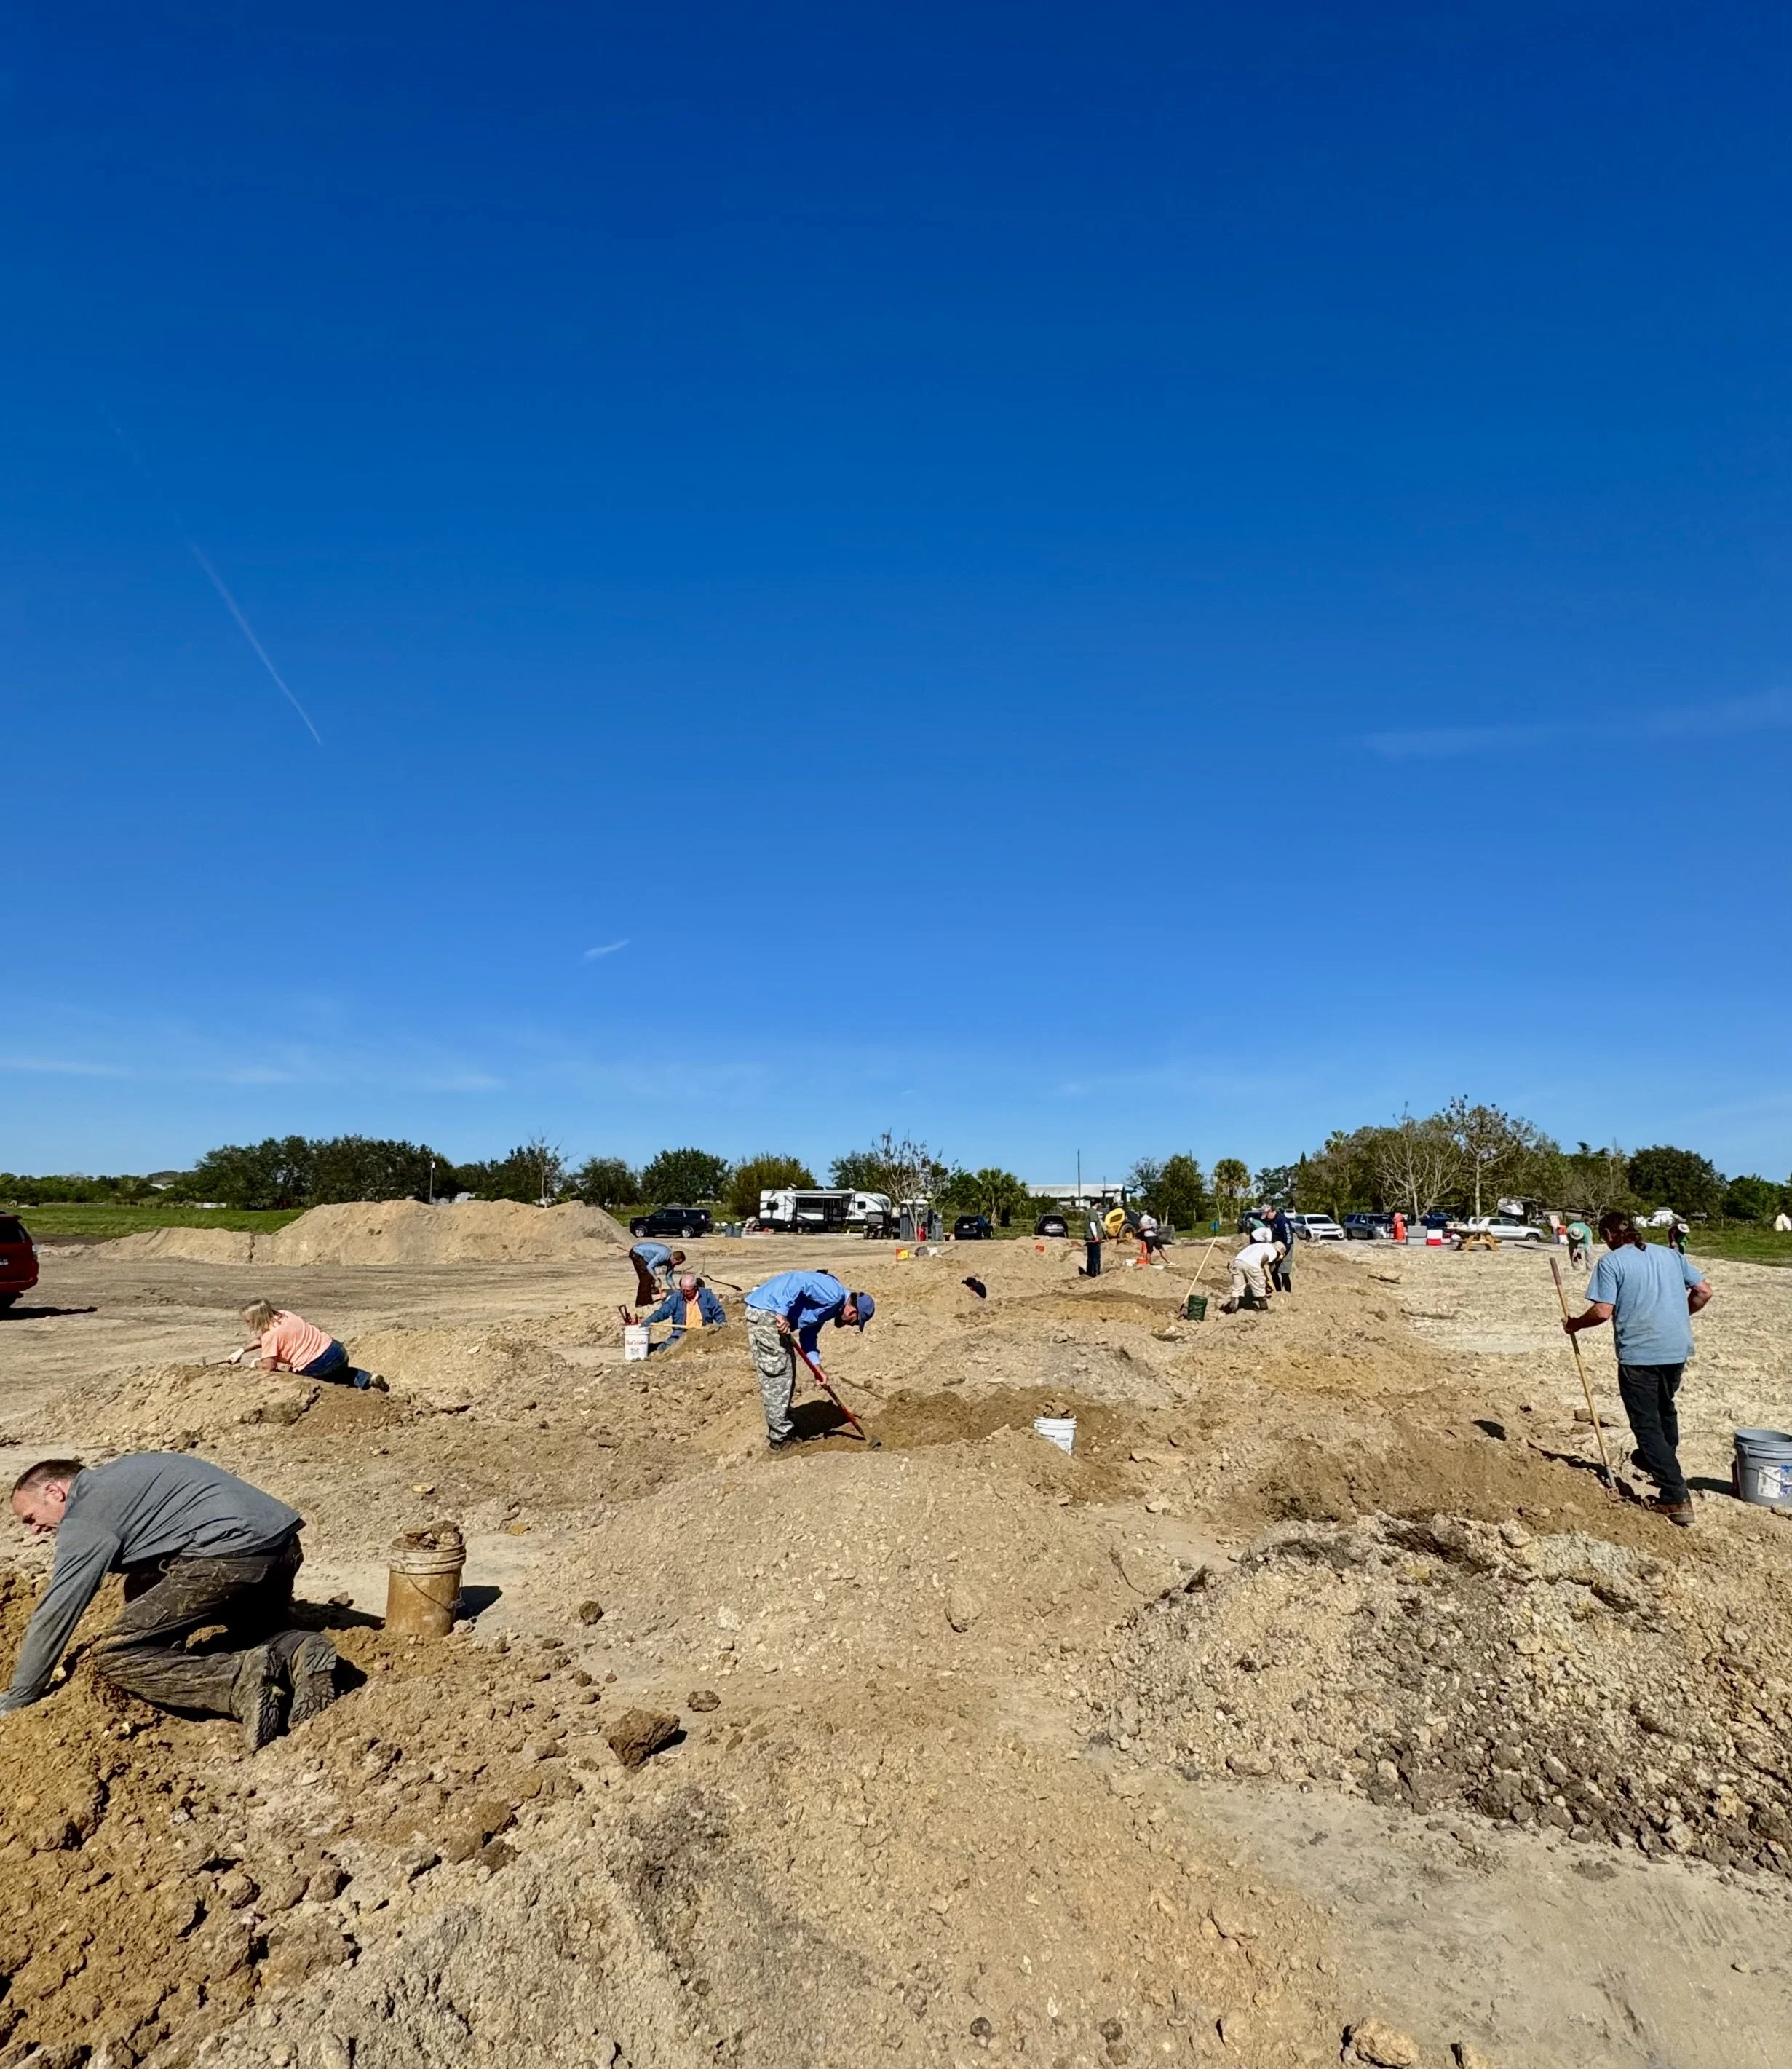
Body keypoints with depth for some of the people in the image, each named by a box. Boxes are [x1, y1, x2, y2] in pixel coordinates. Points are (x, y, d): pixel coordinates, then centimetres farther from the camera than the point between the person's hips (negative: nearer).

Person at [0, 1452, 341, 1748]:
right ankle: (300, 1651, -2)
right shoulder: (115, 1477, 31)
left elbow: (54, 1614, 7)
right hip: (284, 1541, 9)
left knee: (114, 1659, 3)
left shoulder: (84, 1514, 5)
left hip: (230, 1553, -9)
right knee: (259, 1635, 33)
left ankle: (241, 1679, -17)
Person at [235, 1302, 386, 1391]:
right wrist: (241, 1351, 27)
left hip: (320, 1364, -8)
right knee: (342, 1372, 35)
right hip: (334, 1349, 8)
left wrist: (256, 1363, 7)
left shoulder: (271, 1335, -12)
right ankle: (369, 1379, 9)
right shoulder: (282, 1314, 14)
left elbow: (268, 1366, -13)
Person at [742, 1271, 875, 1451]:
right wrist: (783, 1312, -28)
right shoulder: (833, 1294, -12)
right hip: (766, 1312, -11)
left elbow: (808, 1334, 20)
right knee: (779, 1375, -4)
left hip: (762, 1314, 11)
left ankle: (778, 1432, 25)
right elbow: (797, 1282, -24)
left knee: (772, 1377, 16)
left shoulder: (828, 1305, 19)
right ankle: (781, 1438, 3)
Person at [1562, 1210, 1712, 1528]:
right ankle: (1659, 1460, 51)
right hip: (1677, 1349, 7)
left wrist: (1575, 1324, 1)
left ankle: (1676, 1498, -2)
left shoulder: (1611, 1261, -9)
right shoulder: (1670, 1254, 9)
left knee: (1647, 1423, 3)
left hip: (1639, 1353, -7)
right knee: (1664, 1408, 29)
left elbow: (1603, 1312, -16)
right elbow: (1703, 1292, 9)